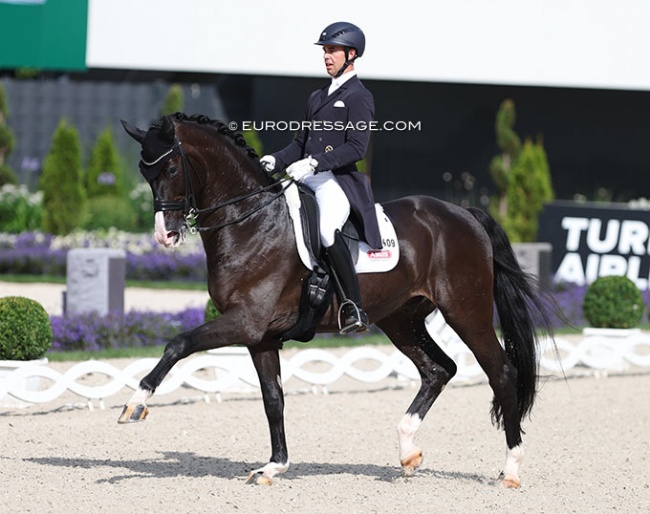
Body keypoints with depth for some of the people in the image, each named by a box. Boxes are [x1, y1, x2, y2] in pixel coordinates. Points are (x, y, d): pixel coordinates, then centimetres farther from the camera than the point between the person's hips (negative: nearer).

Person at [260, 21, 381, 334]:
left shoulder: (359, 97, -3)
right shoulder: (317, 97, 23)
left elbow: (356, 148, -14)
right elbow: (301, 143, 24)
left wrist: (315, 162, -24)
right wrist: (276, 161, 4)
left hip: (340, 180, -9)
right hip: (307, 179, 9)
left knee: (327, 229, -35)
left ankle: (354, 311, -32)